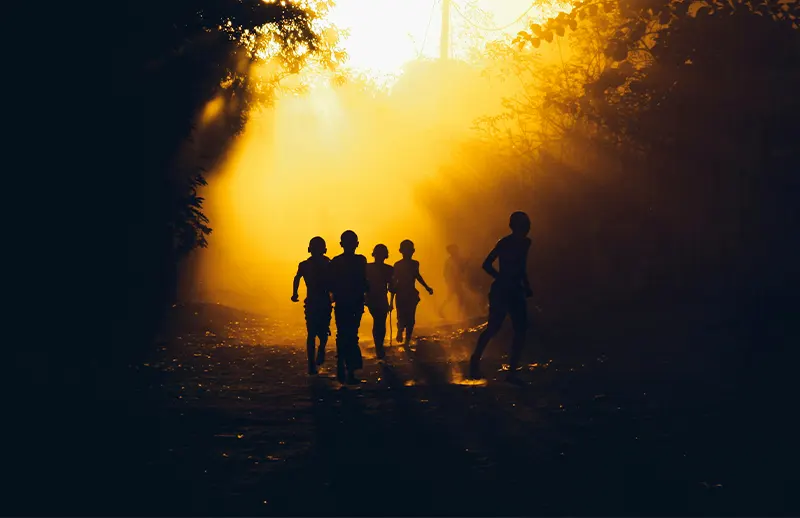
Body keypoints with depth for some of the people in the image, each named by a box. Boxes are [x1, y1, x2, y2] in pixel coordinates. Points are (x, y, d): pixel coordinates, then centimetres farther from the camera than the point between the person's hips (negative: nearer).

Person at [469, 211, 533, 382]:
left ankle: (513, 372, 3)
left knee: (520, 331, 0)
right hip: (501, 291, -7)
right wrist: (504, 280, -14)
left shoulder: (524, 243, 9)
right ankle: (475, 361, 12)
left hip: (516, 292, 7)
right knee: (493, 328, -5)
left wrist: (526, 285, 11)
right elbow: (487, 264, -11)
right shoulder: (504, 243, -11)